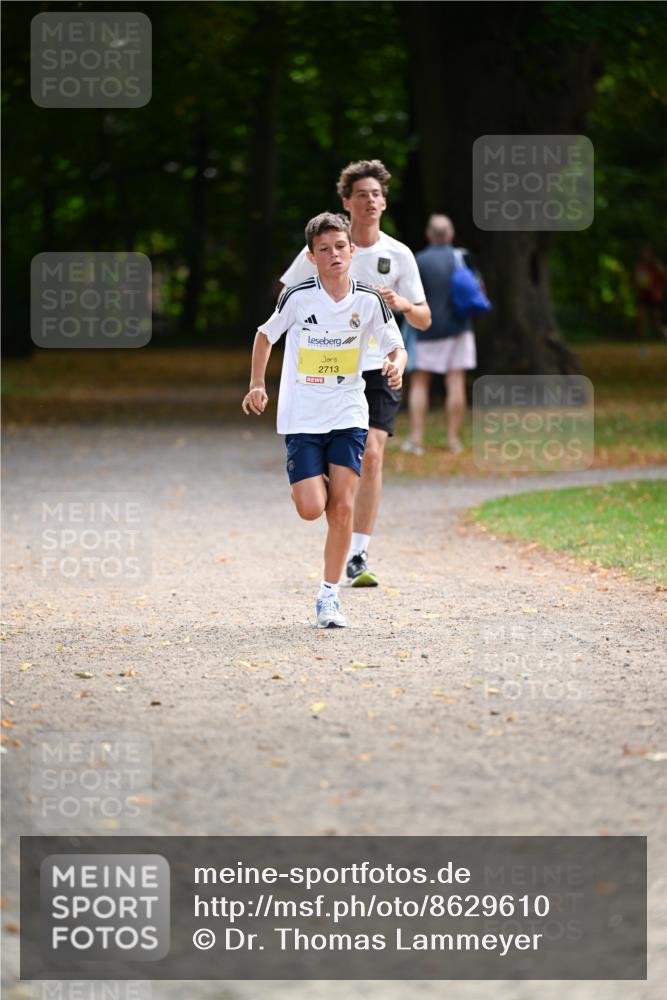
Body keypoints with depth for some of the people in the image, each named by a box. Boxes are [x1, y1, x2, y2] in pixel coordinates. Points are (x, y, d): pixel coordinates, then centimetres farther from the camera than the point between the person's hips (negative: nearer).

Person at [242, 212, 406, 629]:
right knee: (311, 509, -11)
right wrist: (257, 385, 1)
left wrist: (397, 365, -18)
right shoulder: (298, 297, -10)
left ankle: (329, 595, 3)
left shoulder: (369, 300, -6)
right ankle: (316, 483, 28)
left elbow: (396, 347, 4)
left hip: (348, 414, 1)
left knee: (343, 507, -8)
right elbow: (266, 334, 6)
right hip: (301, 416, -1)